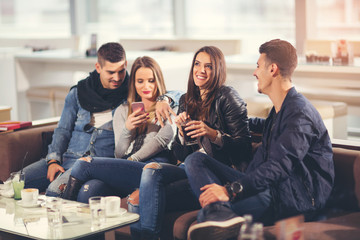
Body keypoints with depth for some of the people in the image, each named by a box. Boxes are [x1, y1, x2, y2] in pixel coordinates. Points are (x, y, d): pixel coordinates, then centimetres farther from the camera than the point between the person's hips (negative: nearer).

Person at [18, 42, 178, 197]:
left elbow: (175, 94, 2)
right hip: (68, 156, 4)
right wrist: (53, 161, -3)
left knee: (56, 189, -32)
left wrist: (163, 100, -23)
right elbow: (63, 130, 14)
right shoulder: (78, 93, 13)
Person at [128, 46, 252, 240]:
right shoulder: (186, 100, 17)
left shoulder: (227, 98, -2)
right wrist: (181, 130, -3)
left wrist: (212, 133, -21)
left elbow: (243, 147, -8)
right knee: (151, 169, -24)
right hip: (191, 171, 6)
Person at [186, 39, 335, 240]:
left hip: (295, 197, -11)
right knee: (195, 161, -6)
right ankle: (220, 211, -33)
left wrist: (231, 189, -36)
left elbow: (280, 165, -28)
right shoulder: (281, 108, 19)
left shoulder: (300, 113, -14)